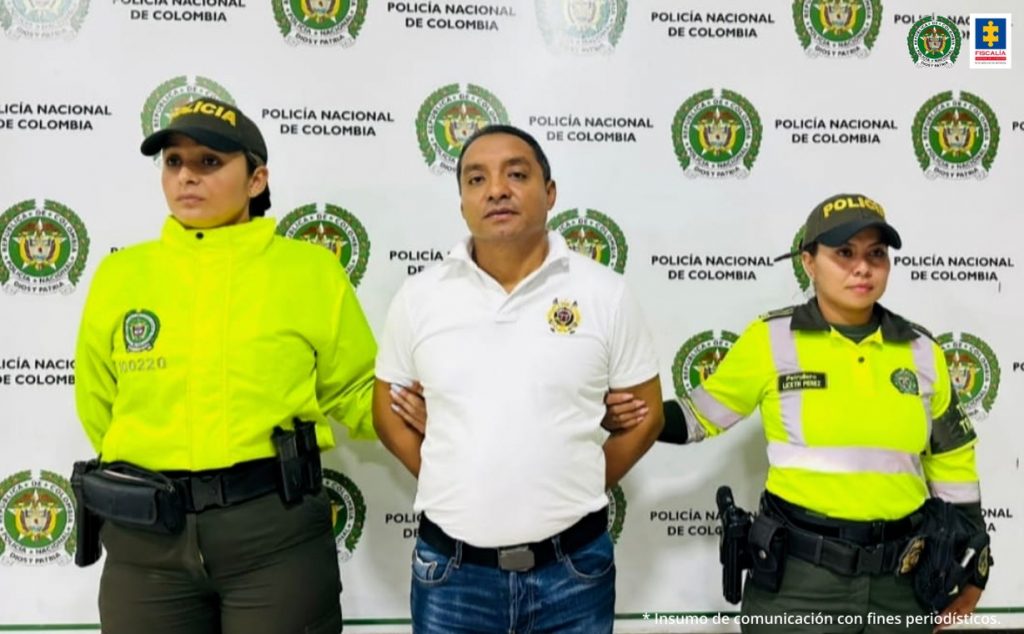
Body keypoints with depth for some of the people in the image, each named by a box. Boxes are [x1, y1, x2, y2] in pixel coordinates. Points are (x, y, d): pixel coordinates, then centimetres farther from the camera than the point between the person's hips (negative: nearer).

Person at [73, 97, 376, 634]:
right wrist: (144, 478, 14)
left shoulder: (311, 270, -2)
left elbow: (351, 392, 3)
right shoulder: (121, 273, 3)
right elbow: (97, 404, 13)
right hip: (145, 532, 2)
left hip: (276, 525, -2)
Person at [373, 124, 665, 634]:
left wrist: (577, 489, 1)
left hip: (573, 567, 0)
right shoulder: (419, 297, -1)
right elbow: (388, 407, 9)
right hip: (450, 569, 1)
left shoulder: (604, 293, -3)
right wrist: (454, 486, 2)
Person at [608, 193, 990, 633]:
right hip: (796, 575, -3)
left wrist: (971, 567, 14)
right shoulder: (771, 340, -7)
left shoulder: (920, 350, 3)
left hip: (900, 579, 4)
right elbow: (706, 413, 2)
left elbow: (952, 459, 12)